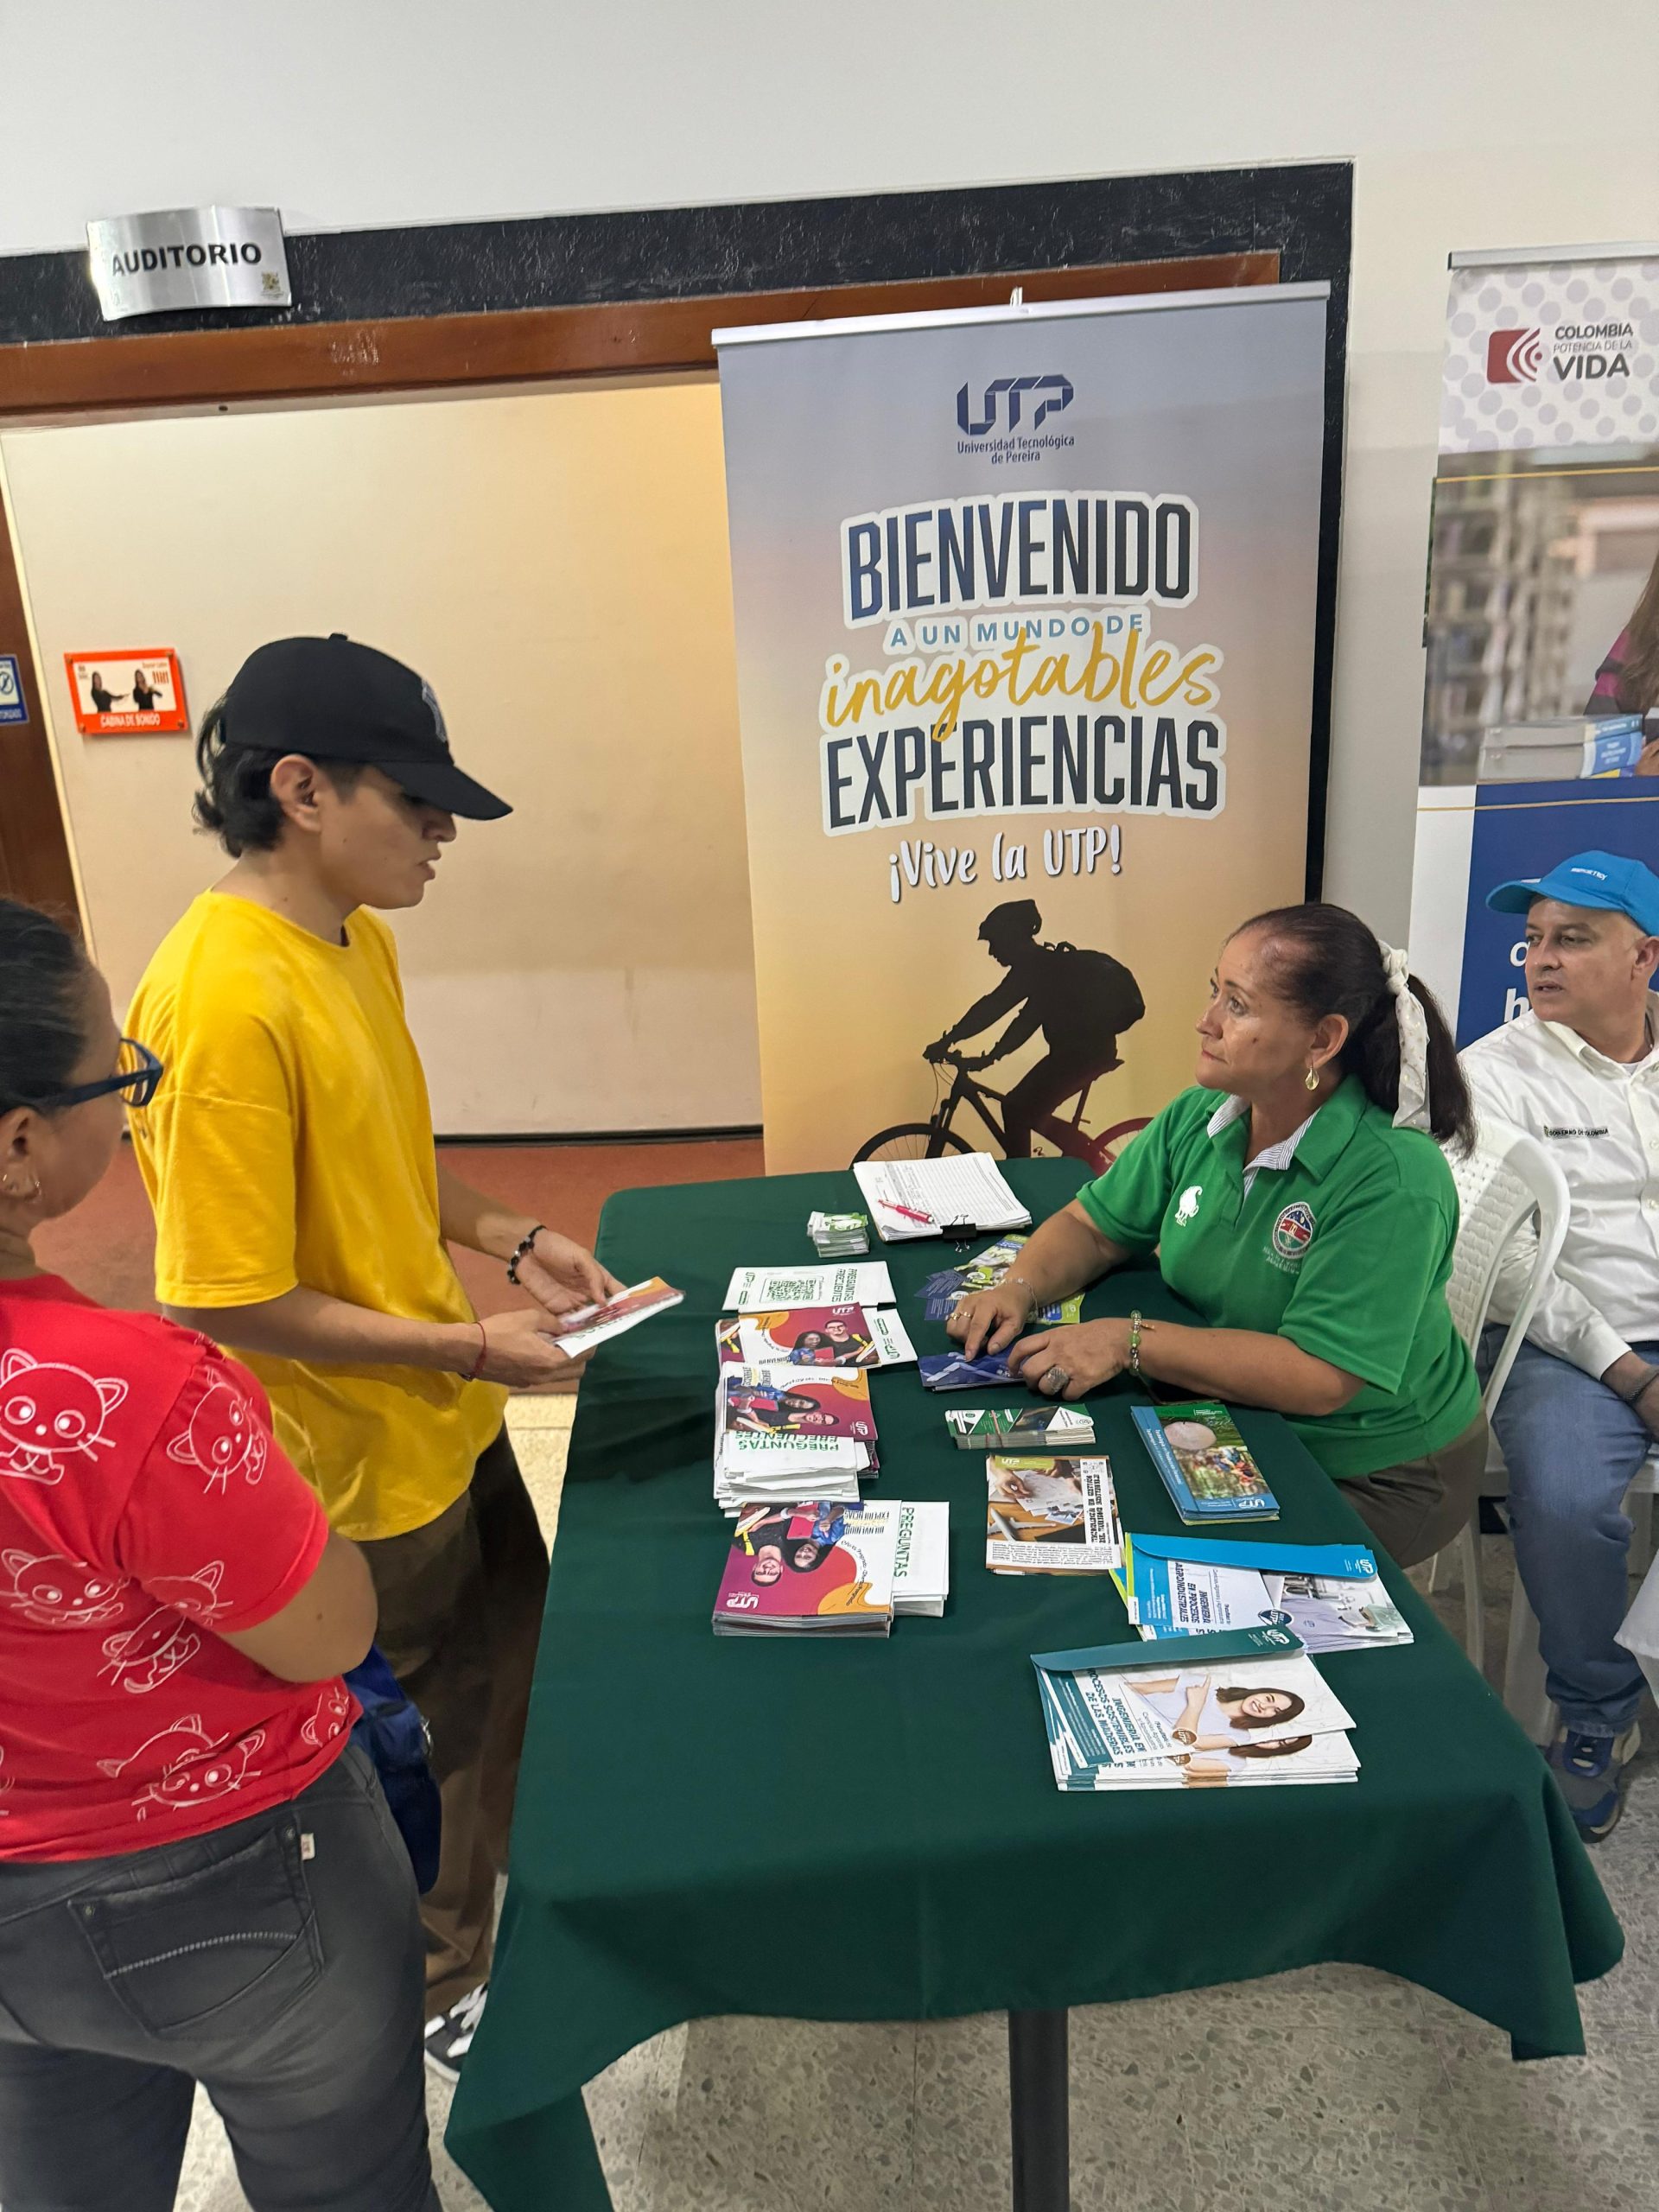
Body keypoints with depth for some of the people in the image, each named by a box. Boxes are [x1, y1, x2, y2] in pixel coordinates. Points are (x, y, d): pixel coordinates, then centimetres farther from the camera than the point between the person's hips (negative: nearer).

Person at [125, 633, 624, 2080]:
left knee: (521, 1666, 27)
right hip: (362, 1469, -9)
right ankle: (436, 1995, 44)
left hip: (449, 1419, 9)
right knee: (436, 1740, 15)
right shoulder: (223, 999, -29)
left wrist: (510, 1236, 0)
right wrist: (466, 1347, -21)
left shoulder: (359, 941, 1)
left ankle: (527, 1907, 54)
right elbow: (225, 1303, -26)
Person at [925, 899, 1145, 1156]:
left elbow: (991, 1007, -19)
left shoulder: (1034, 966, -13)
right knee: (1022, 1108, 16)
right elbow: (1028, 1020, 20)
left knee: (1016, 1109, -7)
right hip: (1087, 1048, 10)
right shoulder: (1044, 964, 17)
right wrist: (990, 1057, 17)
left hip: (1083, 1050, -10)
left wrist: (947, 1041, -16)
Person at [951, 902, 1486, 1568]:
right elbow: (1091, 1226, 6)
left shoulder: (1391, 1180, -26)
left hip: (1371, 1479, -6)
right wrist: (1021, 1288, -15)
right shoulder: (1198, 1118, -5)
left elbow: (1316, 1378, -29)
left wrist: (1129, 1343, -31)